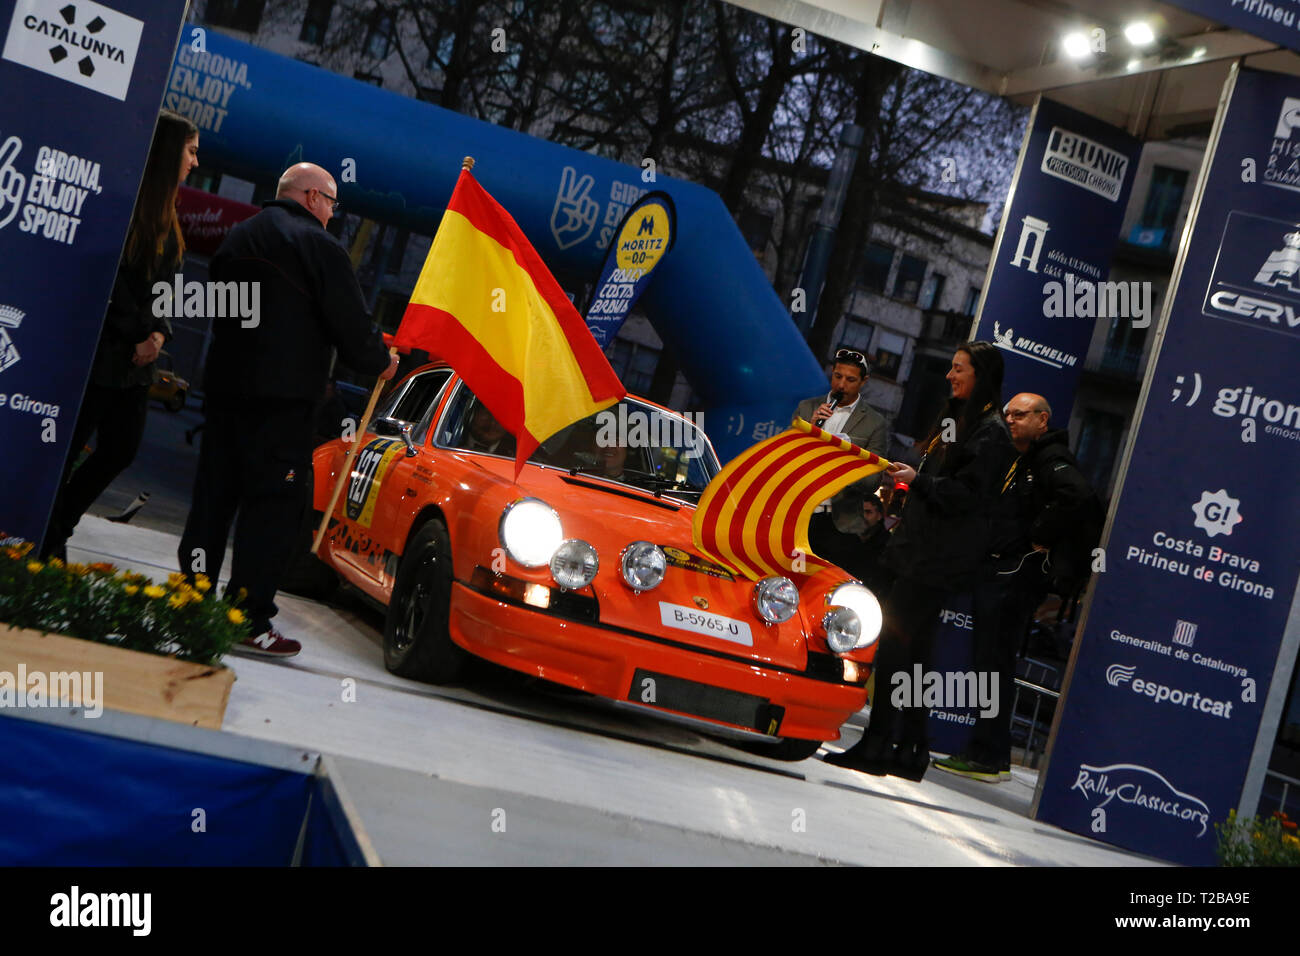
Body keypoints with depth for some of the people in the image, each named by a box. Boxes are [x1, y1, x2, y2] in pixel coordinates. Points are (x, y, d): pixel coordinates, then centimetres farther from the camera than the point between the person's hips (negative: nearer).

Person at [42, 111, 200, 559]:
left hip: (133, 357, 9)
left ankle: (53, 537, 19)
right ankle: (47, 544, 7)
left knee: (120, 450, 8)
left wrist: (158, 333, -1)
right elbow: (109, 280, -17)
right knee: (67, 446, -3)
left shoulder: (164, 217, 15)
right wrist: (138, 336, -14)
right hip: (96, 350, -9)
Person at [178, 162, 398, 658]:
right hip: (283, 394, -8)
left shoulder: (236, 239, 18)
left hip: (225, 382, 8)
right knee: (272, 504, -5)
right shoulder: (318, 246, -8)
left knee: (213, 494, 12)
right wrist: (380, 362, 8)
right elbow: (349, 321, -8)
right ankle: (249, 621, -6)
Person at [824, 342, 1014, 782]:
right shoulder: (955, 420, 20)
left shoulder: (991, 432, -10)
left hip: (939, 558, -10)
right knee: (914, 650, 10)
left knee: (896, 642, -10)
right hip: (922, 548, 10)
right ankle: (911, 750, 15)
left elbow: (967, 494, -17)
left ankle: (877, 745, -6)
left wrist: (918, 480, -14)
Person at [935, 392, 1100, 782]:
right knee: (992, 662, 12)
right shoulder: (1019, 462, 22)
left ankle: (987, 757, -7)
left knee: (994, 663, -10)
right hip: (999, 571, 10)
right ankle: (994, 757, 17)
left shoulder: (1052, 458, -10)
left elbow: (1078, 495, -29)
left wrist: (1041, 539, -21)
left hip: (1019, 573, -10)